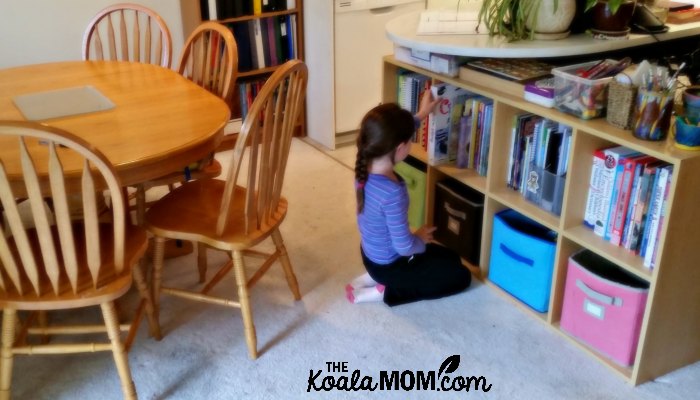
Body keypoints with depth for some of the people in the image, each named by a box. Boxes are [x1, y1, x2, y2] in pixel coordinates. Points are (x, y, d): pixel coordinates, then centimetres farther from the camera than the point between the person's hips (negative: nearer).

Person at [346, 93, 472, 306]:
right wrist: (421, 239, -6)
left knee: (450, 257, 23)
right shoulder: (393, 193, -36)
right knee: (460, 276, 7)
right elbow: (404, 246, -28)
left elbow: (390, 136, 10)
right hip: (388, 264, -8)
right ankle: (384, 291, 0)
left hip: (371, 254, 8)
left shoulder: (365, 166, -13)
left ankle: (373, 277, 13)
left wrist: (420, 115, 17)